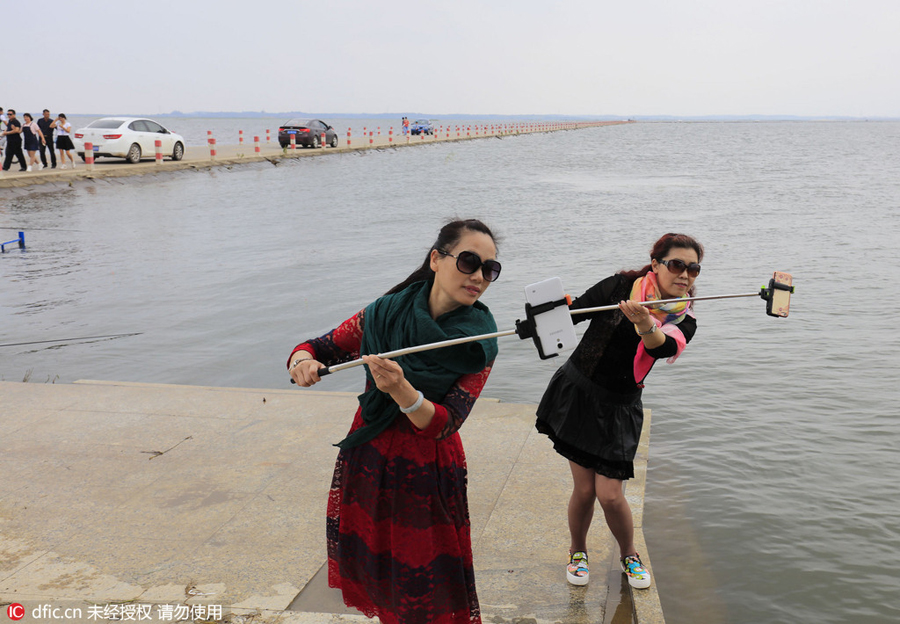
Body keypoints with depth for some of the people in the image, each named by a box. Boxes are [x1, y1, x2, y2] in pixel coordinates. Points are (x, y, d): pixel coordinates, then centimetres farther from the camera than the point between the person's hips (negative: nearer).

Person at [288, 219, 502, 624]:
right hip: (365, 464, 3)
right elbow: (316, 348, 1)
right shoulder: (385, 313, -7)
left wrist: (401, 390, -38)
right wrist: (303, 362, -23)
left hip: (426, 477, -2)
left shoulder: (477, 345, -13)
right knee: (377, 579, 20)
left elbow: (443, 426, -19)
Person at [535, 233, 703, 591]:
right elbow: (572, 312, -8)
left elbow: (663, 347, -26)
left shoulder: (683, 322, -3)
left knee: (610, 495, -5)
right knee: (584, 489, 0)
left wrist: (646, 326, -47)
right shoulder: (622, 286, -8)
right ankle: (577, 552, 30)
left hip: (618, 407, 1)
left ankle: (629, 555, 26)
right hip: (577, 391, -1)